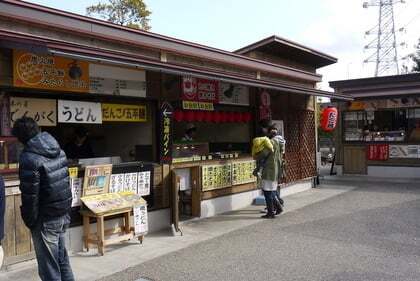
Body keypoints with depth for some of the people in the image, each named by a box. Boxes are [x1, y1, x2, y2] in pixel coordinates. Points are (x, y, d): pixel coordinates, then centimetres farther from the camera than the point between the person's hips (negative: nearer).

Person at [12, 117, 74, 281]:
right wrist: (66, 211, 16)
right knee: (62, 259, 20)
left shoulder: (29, 159, -18)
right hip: (64, 215, 7)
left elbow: (30, 196, -17)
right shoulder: (59, 151, 5)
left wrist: (29, 221, -4)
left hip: (45, 220, -7)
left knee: (49, 268, 6)